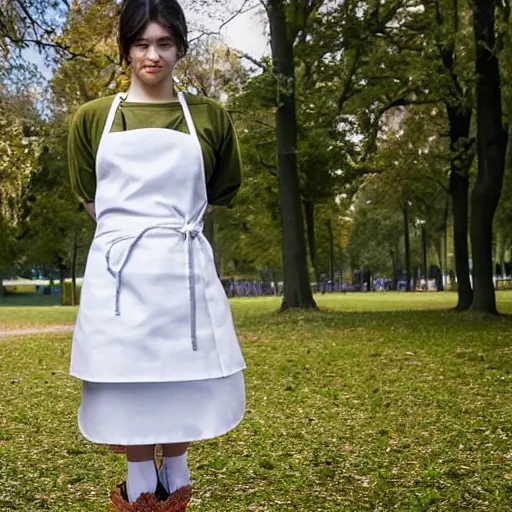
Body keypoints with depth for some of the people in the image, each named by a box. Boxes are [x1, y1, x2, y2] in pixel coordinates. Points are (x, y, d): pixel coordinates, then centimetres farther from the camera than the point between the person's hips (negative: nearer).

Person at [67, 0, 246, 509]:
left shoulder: (211, 117, 6)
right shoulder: (92, 118, 6)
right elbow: (90, 199, 14)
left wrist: (176, 223, 12)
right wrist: (128, 227, 5)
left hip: (184, 266, 0)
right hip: (119, 268, 0)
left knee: (184, 378, 6)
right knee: (127, 379, 6)